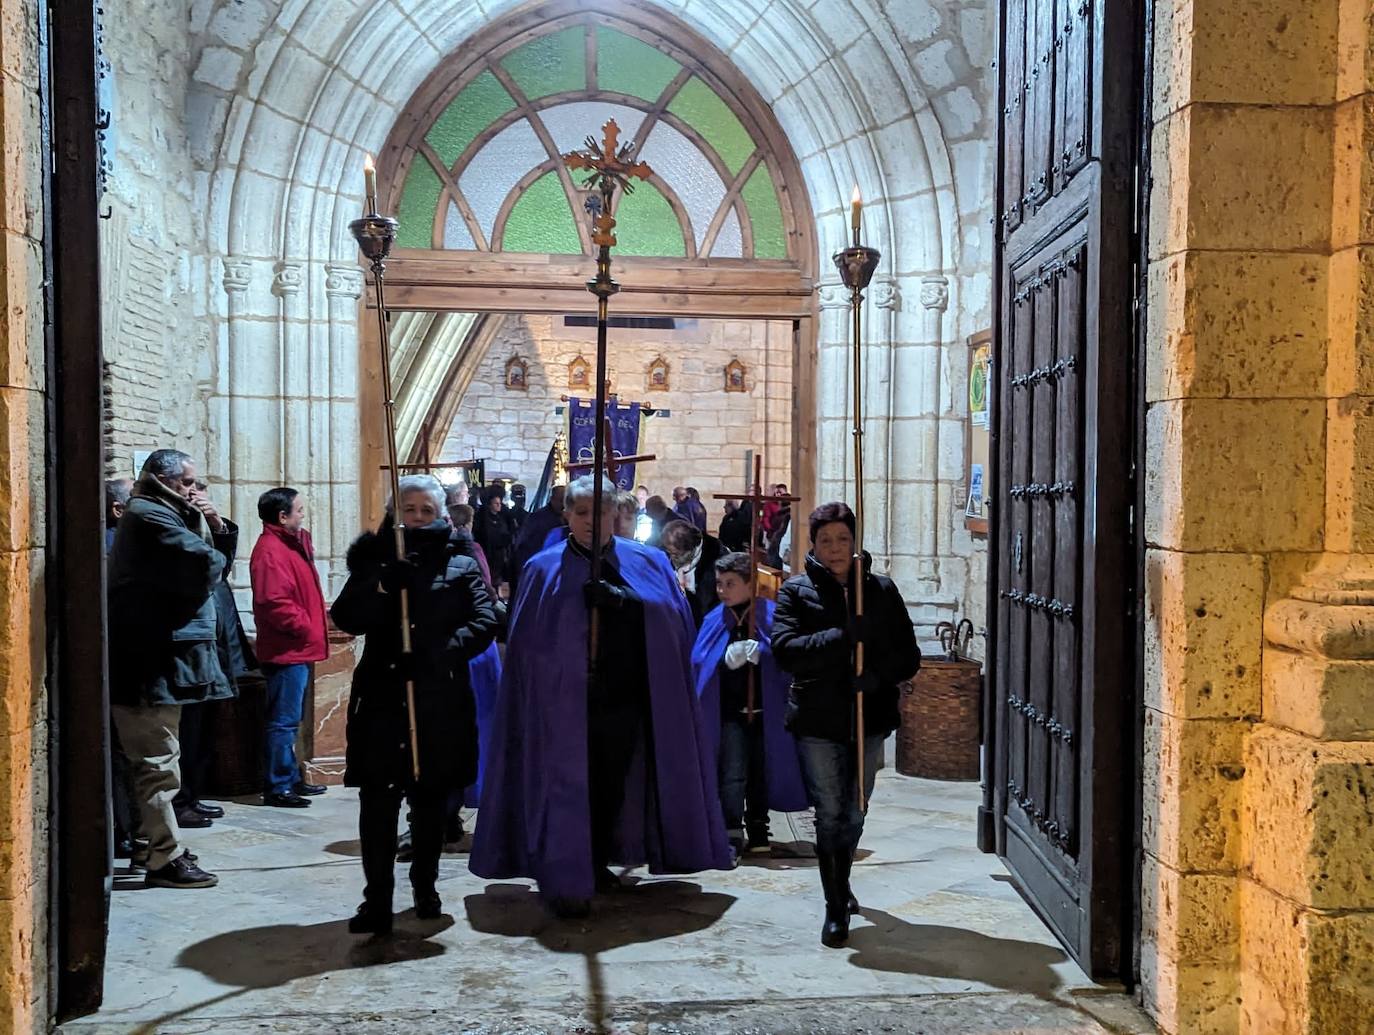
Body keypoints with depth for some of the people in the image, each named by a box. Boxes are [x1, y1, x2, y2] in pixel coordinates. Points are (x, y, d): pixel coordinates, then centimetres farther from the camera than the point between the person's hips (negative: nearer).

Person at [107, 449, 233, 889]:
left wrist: (213, 527, 0)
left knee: (155, 758, 17)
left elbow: (208, 560, 19)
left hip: (156, 656, 11)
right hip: (154, 659, -11)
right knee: (159, 761, -6)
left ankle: (166, 847, 26)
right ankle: (167, 860, -2)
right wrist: (210, 542, -2)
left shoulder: (154, 514, 20)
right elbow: (207, 565, -24)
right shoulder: (151, 516, -14)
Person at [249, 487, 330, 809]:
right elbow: (275, 603, -25)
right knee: (283, 721, -6)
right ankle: (277, 787, -2)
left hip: (299, 650, 11)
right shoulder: (270, 551, -16)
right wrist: (305, 628, -17)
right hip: (287, 650, -11)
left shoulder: (293, 544, 16)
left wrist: (313, 628, 14)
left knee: (290, 719, 17)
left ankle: (290, 778, 26)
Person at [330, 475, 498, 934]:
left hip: (441, 702, 0)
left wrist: (437, 654, -20)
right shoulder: (374, 560, 9)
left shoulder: (460, 565, 6)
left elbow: (485, 622, -6)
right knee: (377, 801, -6)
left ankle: (425, 888, 28)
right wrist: (384, 581, -20)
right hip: (382, 696, 0)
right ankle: (377, 900, -1)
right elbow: (348, 619, -5)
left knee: (431, 801, 12)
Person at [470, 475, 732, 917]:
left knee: (613, 782, 10)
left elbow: (673, 615, 1)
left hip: (625, 694, 3)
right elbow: (528, 637, -2)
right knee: (568, 785, -5)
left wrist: (620, 598, -10)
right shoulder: (545, 568, 2)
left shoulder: (647, 562, 9)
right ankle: (564, 881, 2)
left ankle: (597, 863, 28)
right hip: (567, 700, -3)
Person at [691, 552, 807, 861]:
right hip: (730, 713, 0)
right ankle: (732, 835, -1)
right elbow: (700, 663, 0)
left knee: (761, 774, 11)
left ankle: (757, 832, 25)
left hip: (765, 711, 0)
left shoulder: (771, 616, -4)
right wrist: (727, 659, -17)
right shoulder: (715, 620, 3)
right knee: (733, 775, -7)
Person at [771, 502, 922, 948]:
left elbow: (908, 655, 2)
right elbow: (784, 648, -16)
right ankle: (836, 908, 14)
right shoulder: (796, 591, -1)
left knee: (853, 814, 15)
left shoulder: (882, 590, 5)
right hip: (818, 721, -2)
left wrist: (877, 675, -19)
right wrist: (844, 637, -23)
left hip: (870, 719, 2)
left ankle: (841, 882, 41)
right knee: (830, 814, 1)